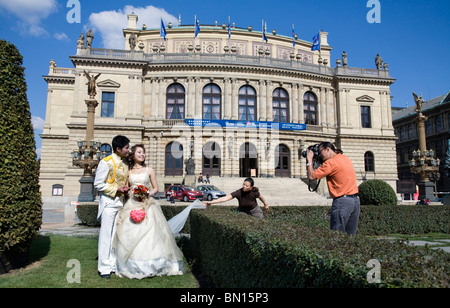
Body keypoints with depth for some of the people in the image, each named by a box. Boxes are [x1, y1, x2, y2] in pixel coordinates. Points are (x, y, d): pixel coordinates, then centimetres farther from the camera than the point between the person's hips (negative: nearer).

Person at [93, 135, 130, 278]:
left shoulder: (124, 164, 13)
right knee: (106, 235, -2)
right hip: (108, 202, -7)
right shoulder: (106, 162, -10)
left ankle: (114, 264, 20)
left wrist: (126, 189, 3)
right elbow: (98, 184, -11)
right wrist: (116, 189, -16)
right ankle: (104, 268, 7)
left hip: (120, 202, 7)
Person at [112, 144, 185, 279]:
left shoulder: (149, 170, 7)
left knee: (148, 232, -8)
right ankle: (132, 266, 8)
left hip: (147, 204, -1)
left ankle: (149, 265, 2)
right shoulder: (129, 171, 11)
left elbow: (156, 188, 9)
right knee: (130, 234, -3)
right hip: (132, 204, 2)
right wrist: (130, 192, -4)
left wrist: (149, 193, -10)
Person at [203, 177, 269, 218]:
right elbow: (225, 198, -44)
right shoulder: (238, 192, -34)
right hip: (242, 210, 0)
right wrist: (211, 202, -55)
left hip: (254, 210, 1)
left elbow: (260, 197, -5)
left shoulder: (254, 192, -29)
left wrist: (265, 204, 12)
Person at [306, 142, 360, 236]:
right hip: (356, 199, 9)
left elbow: (311, 176, -12)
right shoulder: (346, 158, 14)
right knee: (351, 236, 11)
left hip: (342, 201, -8)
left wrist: (309, 159, -2)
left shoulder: (331, 162, -11)